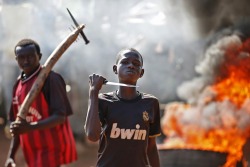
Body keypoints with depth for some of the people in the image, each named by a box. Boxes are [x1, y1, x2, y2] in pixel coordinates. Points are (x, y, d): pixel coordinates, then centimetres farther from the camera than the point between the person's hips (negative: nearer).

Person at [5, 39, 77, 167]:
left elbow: (60, 117, -19)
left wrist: (30, 127, -32)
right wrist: (11, 155, 10)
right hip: (32, 152, 8)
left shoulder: (50, 79, -12)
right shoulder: (18, 85, 12)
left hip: (51, 148, -8)